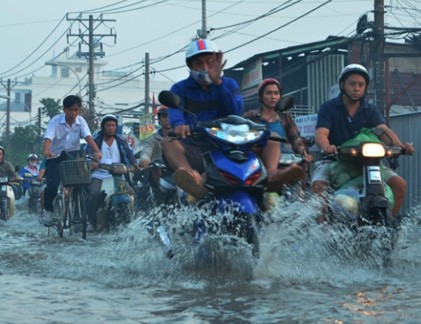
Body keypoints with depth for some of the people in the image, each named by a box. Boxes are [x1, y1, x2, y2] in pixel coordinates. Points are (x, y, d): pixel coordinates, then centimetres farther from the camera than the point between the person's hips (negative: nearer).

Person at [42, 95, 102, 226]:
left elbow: (88, 136, -19)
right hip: (55, 157, -3)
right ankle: (48, 210, 4)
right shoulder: (55, 121, -12)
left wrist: (97, 151, -38)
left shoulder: (80, 121, -4)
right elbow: (48, 137, -27)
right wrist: (47, 150, -50)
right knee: (52, 185, -22)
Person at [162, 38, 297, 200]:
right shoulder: (180, 88, 13)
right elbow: (174, 110, -11)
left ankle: (271, 174, -46)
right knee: (168, 142, -32)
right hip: (197, 149, -2)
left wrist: (218, 82, -11)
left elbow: (235, 112, -2)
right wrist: (179, 124, -35)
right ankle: (193, 178, -64)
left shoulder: (229, 84, 19)